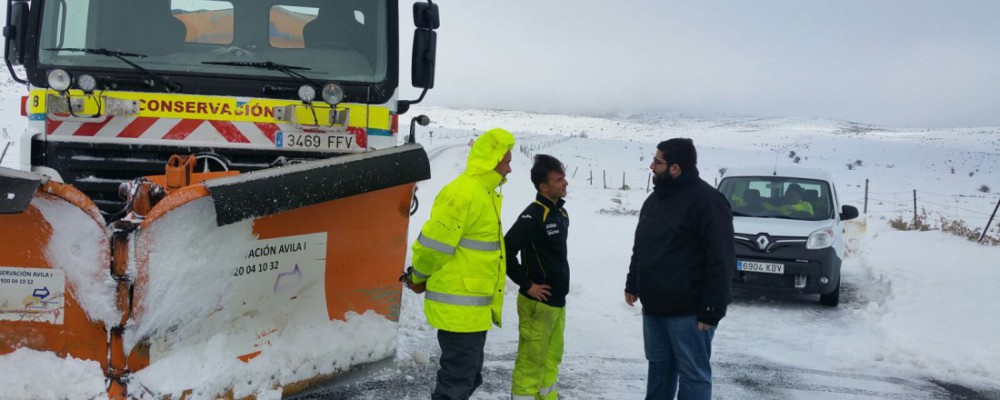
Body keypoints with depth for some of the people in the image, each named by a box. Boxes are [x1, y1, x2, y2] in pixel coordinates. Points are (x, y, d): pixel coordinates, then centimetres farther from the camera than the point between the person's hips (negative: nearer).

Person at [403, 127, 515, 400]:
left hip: (473, 308, 10)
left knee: (469, 376, 19)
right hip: (459, 308, -10)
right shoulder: (463, 193, -19)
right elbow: (433, 245, -19)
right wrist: (419, 279, -2)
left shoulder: (484, 194, 14)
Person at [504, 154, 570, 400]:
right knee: (531, 360, -2)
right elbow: (506, 251, -23)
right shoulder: (533, 215, -18)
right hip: (537, 303, -9)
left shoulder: (561, 213, 10)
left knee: (552, 357, 18)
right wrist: (527, 284, -16)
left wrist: (559, 292, 16)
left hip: (557, 301, 9)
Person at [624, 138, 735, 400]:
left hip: (688, 311, -8)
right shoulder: (656, 197, 12)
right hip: (654, 306, 8)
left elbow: (721, 261, -19)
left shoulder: (706, 201, -16)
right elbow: (641, 247, 23)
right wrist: (632, 284, 20)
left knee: (693, 374, 0)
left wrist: (712, 309, -21)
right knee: (659, 366, 18)